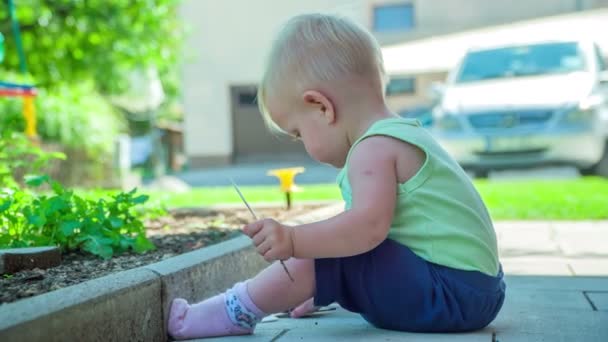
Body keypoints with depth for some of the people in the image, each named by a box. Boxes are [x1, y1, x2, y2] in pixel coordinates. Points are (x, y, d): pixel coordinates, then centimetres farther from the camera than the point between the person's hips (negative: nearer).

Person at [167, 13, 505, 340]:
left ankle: (236, 313, 0)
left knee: (317, 258, -15)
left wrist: (294, 240, -29)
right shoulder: (407, 135, 19)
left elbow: (368, 226, -29)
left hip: (446, 291, -11)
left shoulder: (373, 149, -14)